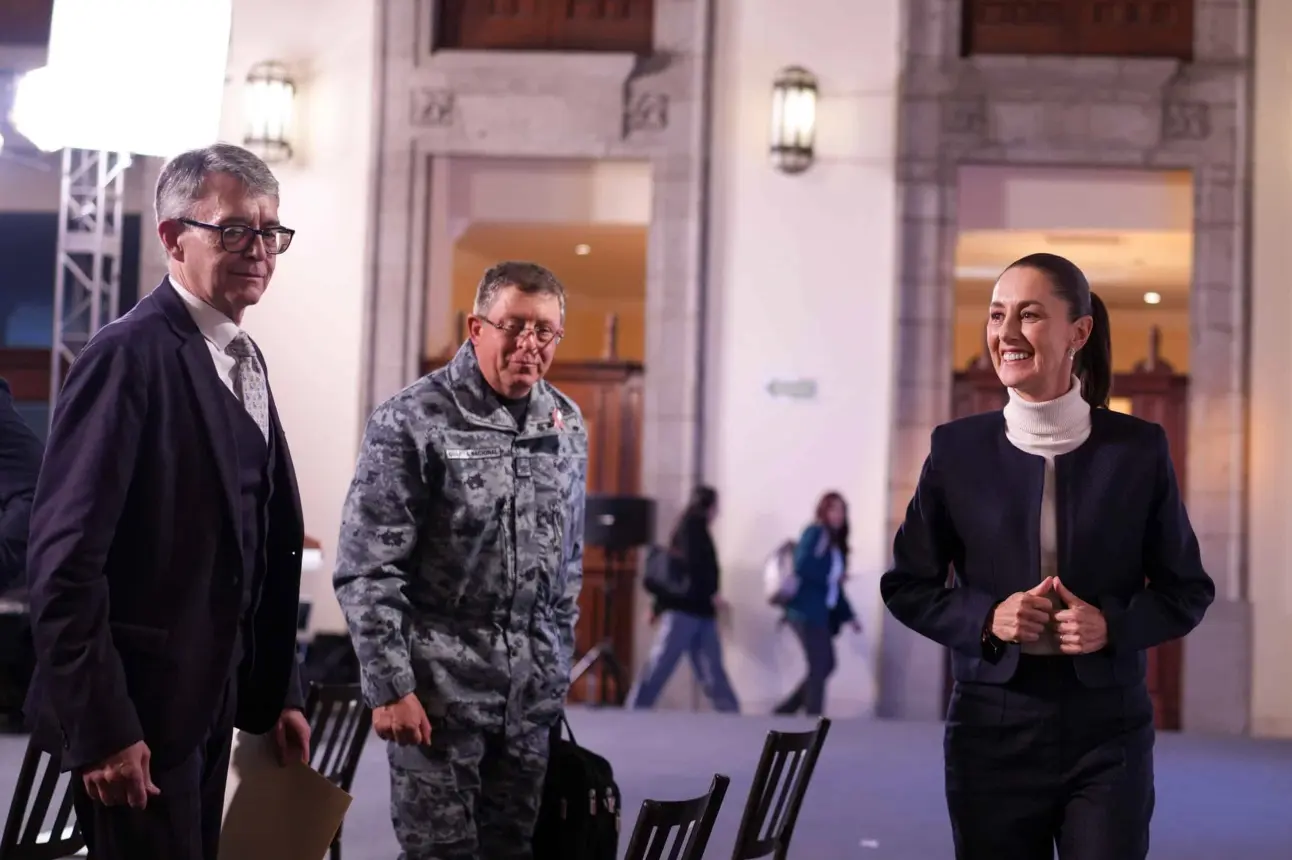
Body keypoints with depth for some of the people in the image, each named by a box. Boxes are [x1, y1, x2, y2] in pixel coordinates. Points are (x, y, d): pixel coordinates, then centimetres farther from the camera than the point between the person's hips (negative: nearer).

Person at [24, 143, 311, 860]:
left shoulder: (243, 360, 12)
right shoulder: (130, 356, -15)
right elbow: (64, 556, -20)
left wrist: (278, 692, 13)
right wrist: (99, 726, -21)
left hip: (211, 701, 9)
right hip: (137, 708, -9)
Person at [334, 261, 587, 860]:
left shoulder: (566, 425, 8)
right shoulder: (411, 422, -10)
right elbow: (367, 571, -11)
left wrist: (559, 665, 15)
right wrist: (390, 688, -14)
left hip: (532, 687, 5)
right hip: (440, 681, -5)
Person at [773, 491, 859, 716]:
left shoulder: (835, 543, 19)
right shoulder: (815, 533, -7)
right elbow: (802, 566, -22)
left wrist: (848, 615, 15)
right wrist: (830, 577, -17)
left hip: (821, 612, 9)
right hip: (807, 610, -9)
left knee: (825, 665, 7)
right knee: (820, 665, -8)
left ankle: (784, 712, 14)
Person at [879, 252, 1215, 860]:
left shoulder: (1138, 449, -1)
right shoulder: (957, 449, 0)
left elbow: (1188, 590, 6)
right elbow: (906, 586, 7)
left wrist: (1112, 625, -12)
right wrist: (986, 619, -11)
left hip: (1107, 730, -1)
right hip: (993, 729, 1)